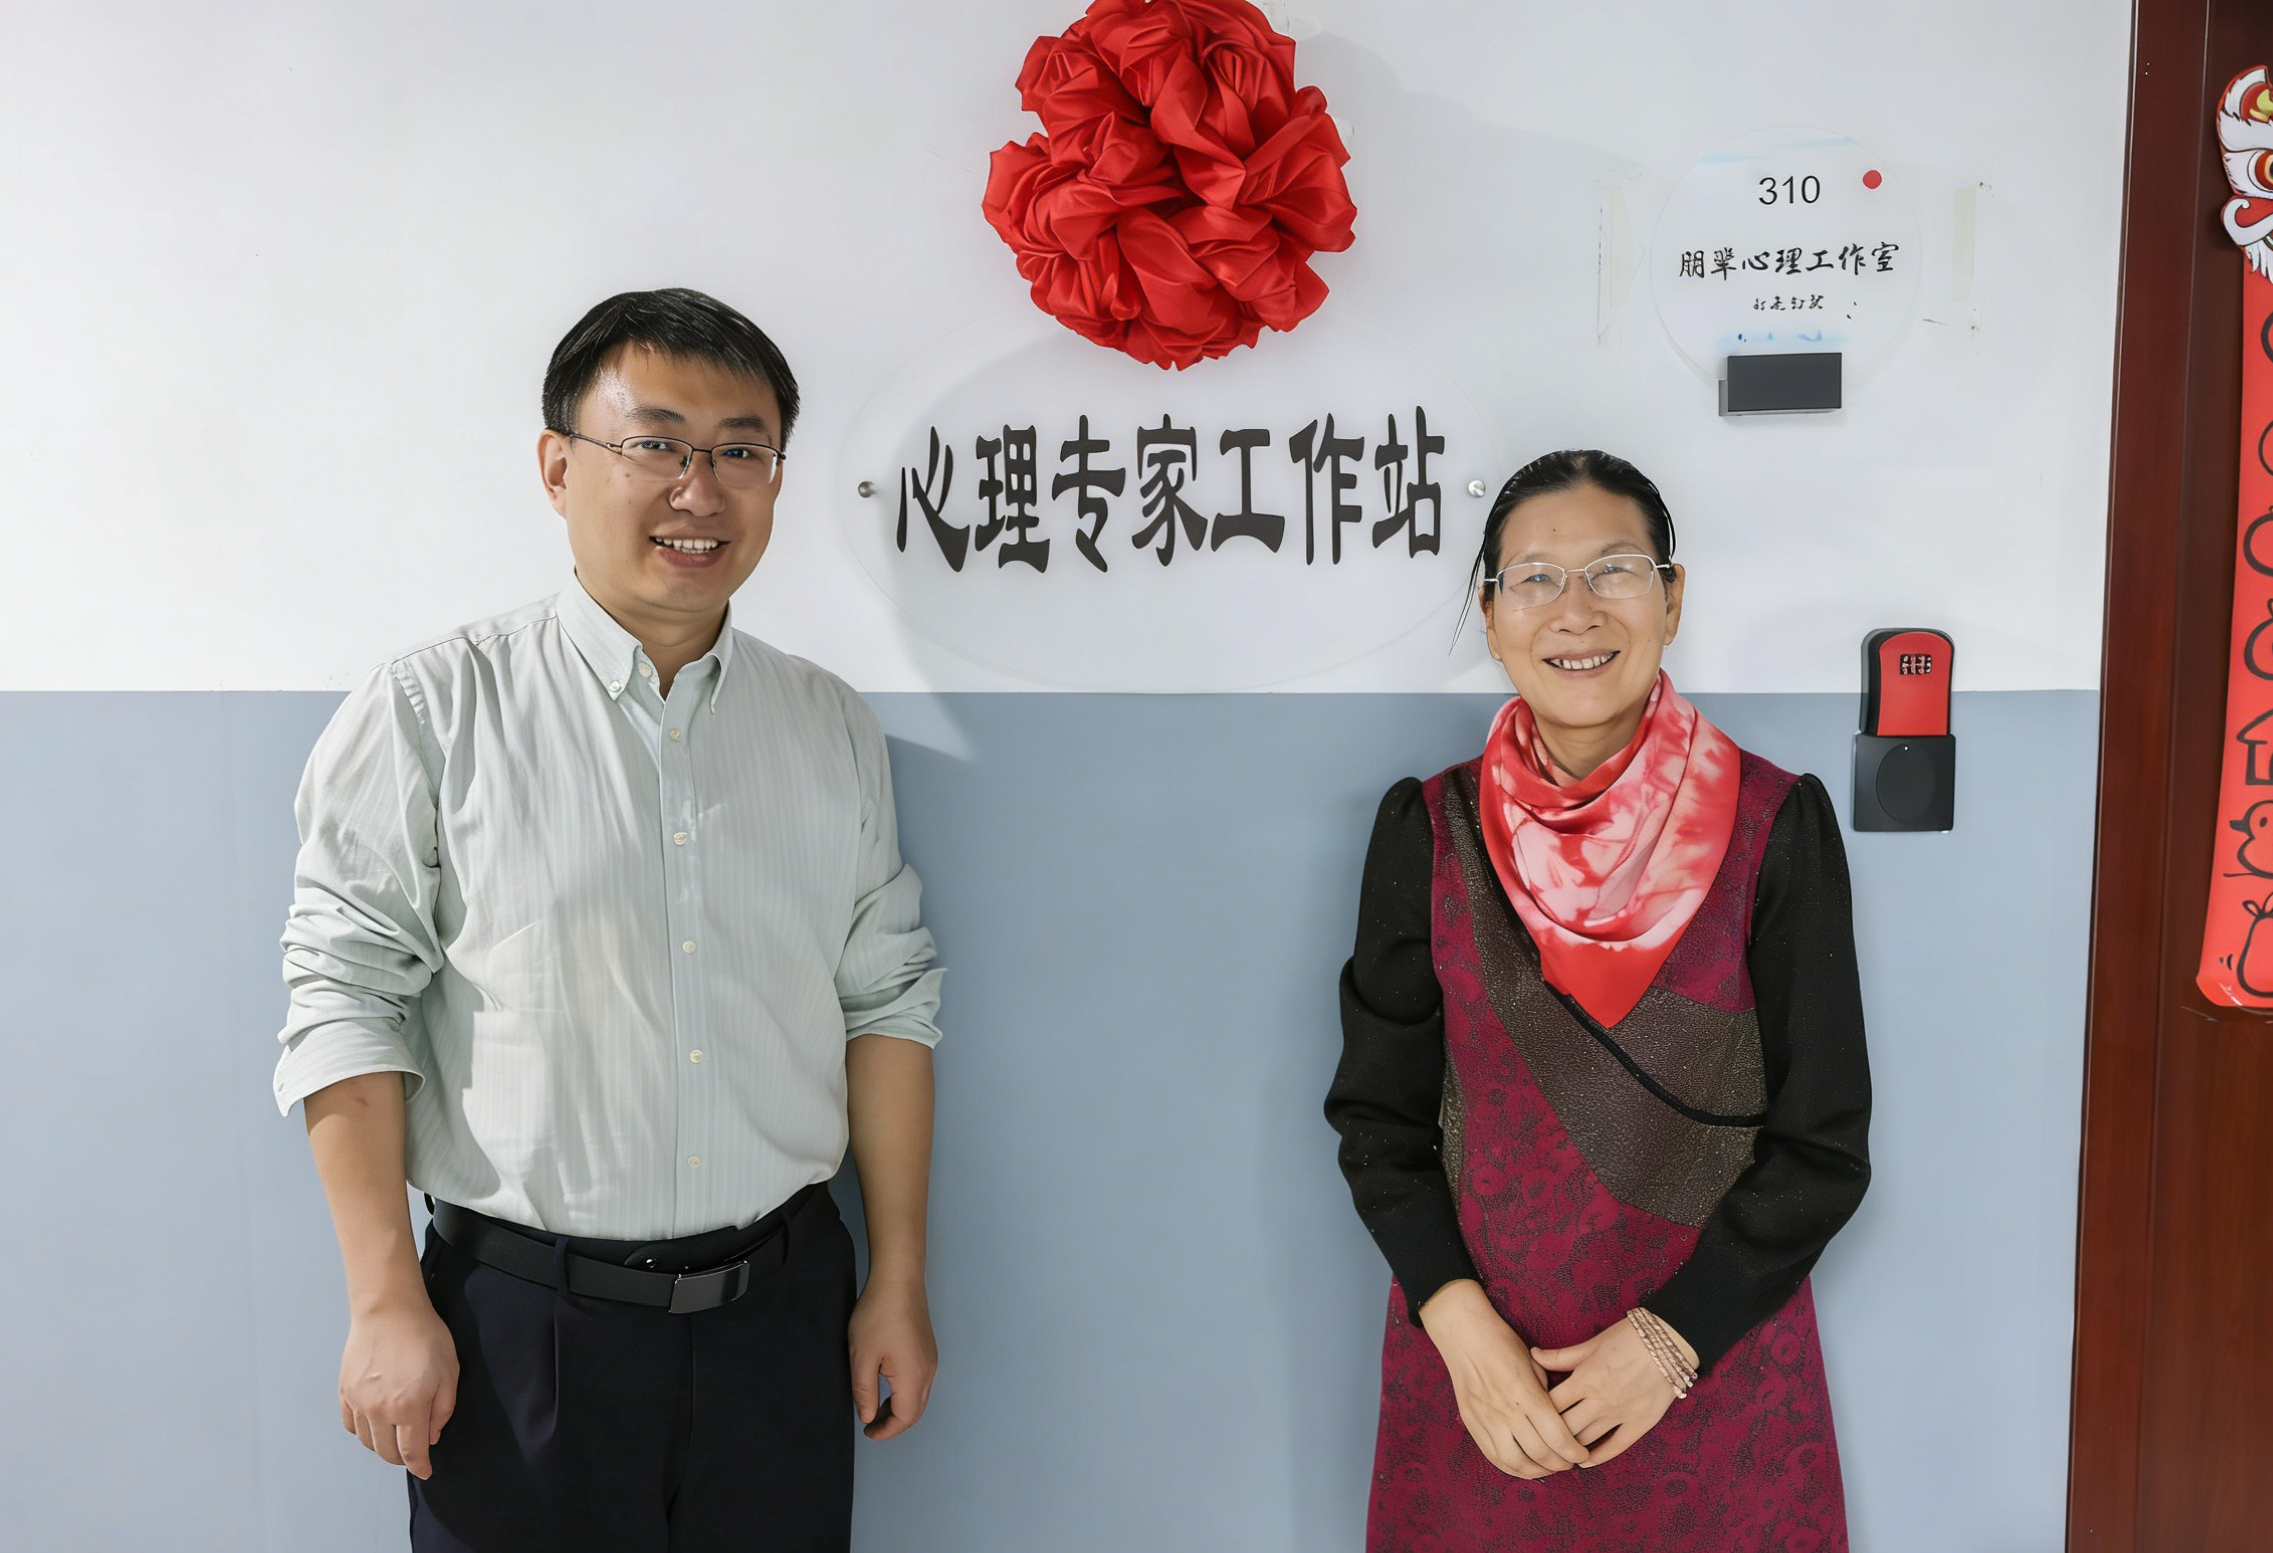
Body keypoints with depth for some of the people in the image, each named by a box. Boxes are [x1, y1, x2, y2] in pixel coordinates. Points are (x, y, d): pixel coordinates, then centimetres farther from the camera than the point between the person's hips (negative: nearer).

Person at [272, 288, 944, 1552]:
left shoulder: (835, 730, 5)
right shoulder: (433, 714, -5)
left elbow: (886, 999, 6)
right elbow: (346, 1002, -5)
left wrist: (899, 1282, 5)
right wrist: (388, 1305, -8)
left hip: (783, 1309, 3)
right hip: (522, 1323, -2)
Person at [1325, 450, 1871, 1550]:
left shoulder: (1774, 826, -8)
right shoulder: (1428, 831, -5)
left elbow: (1823, 1142, -6)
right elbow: (1379, 1113, -1)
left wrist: (1670, 1338, -12)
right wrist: (1461, 1325, -12)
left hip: (1711, 1362, -1)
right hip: (1476, 1362, 1)